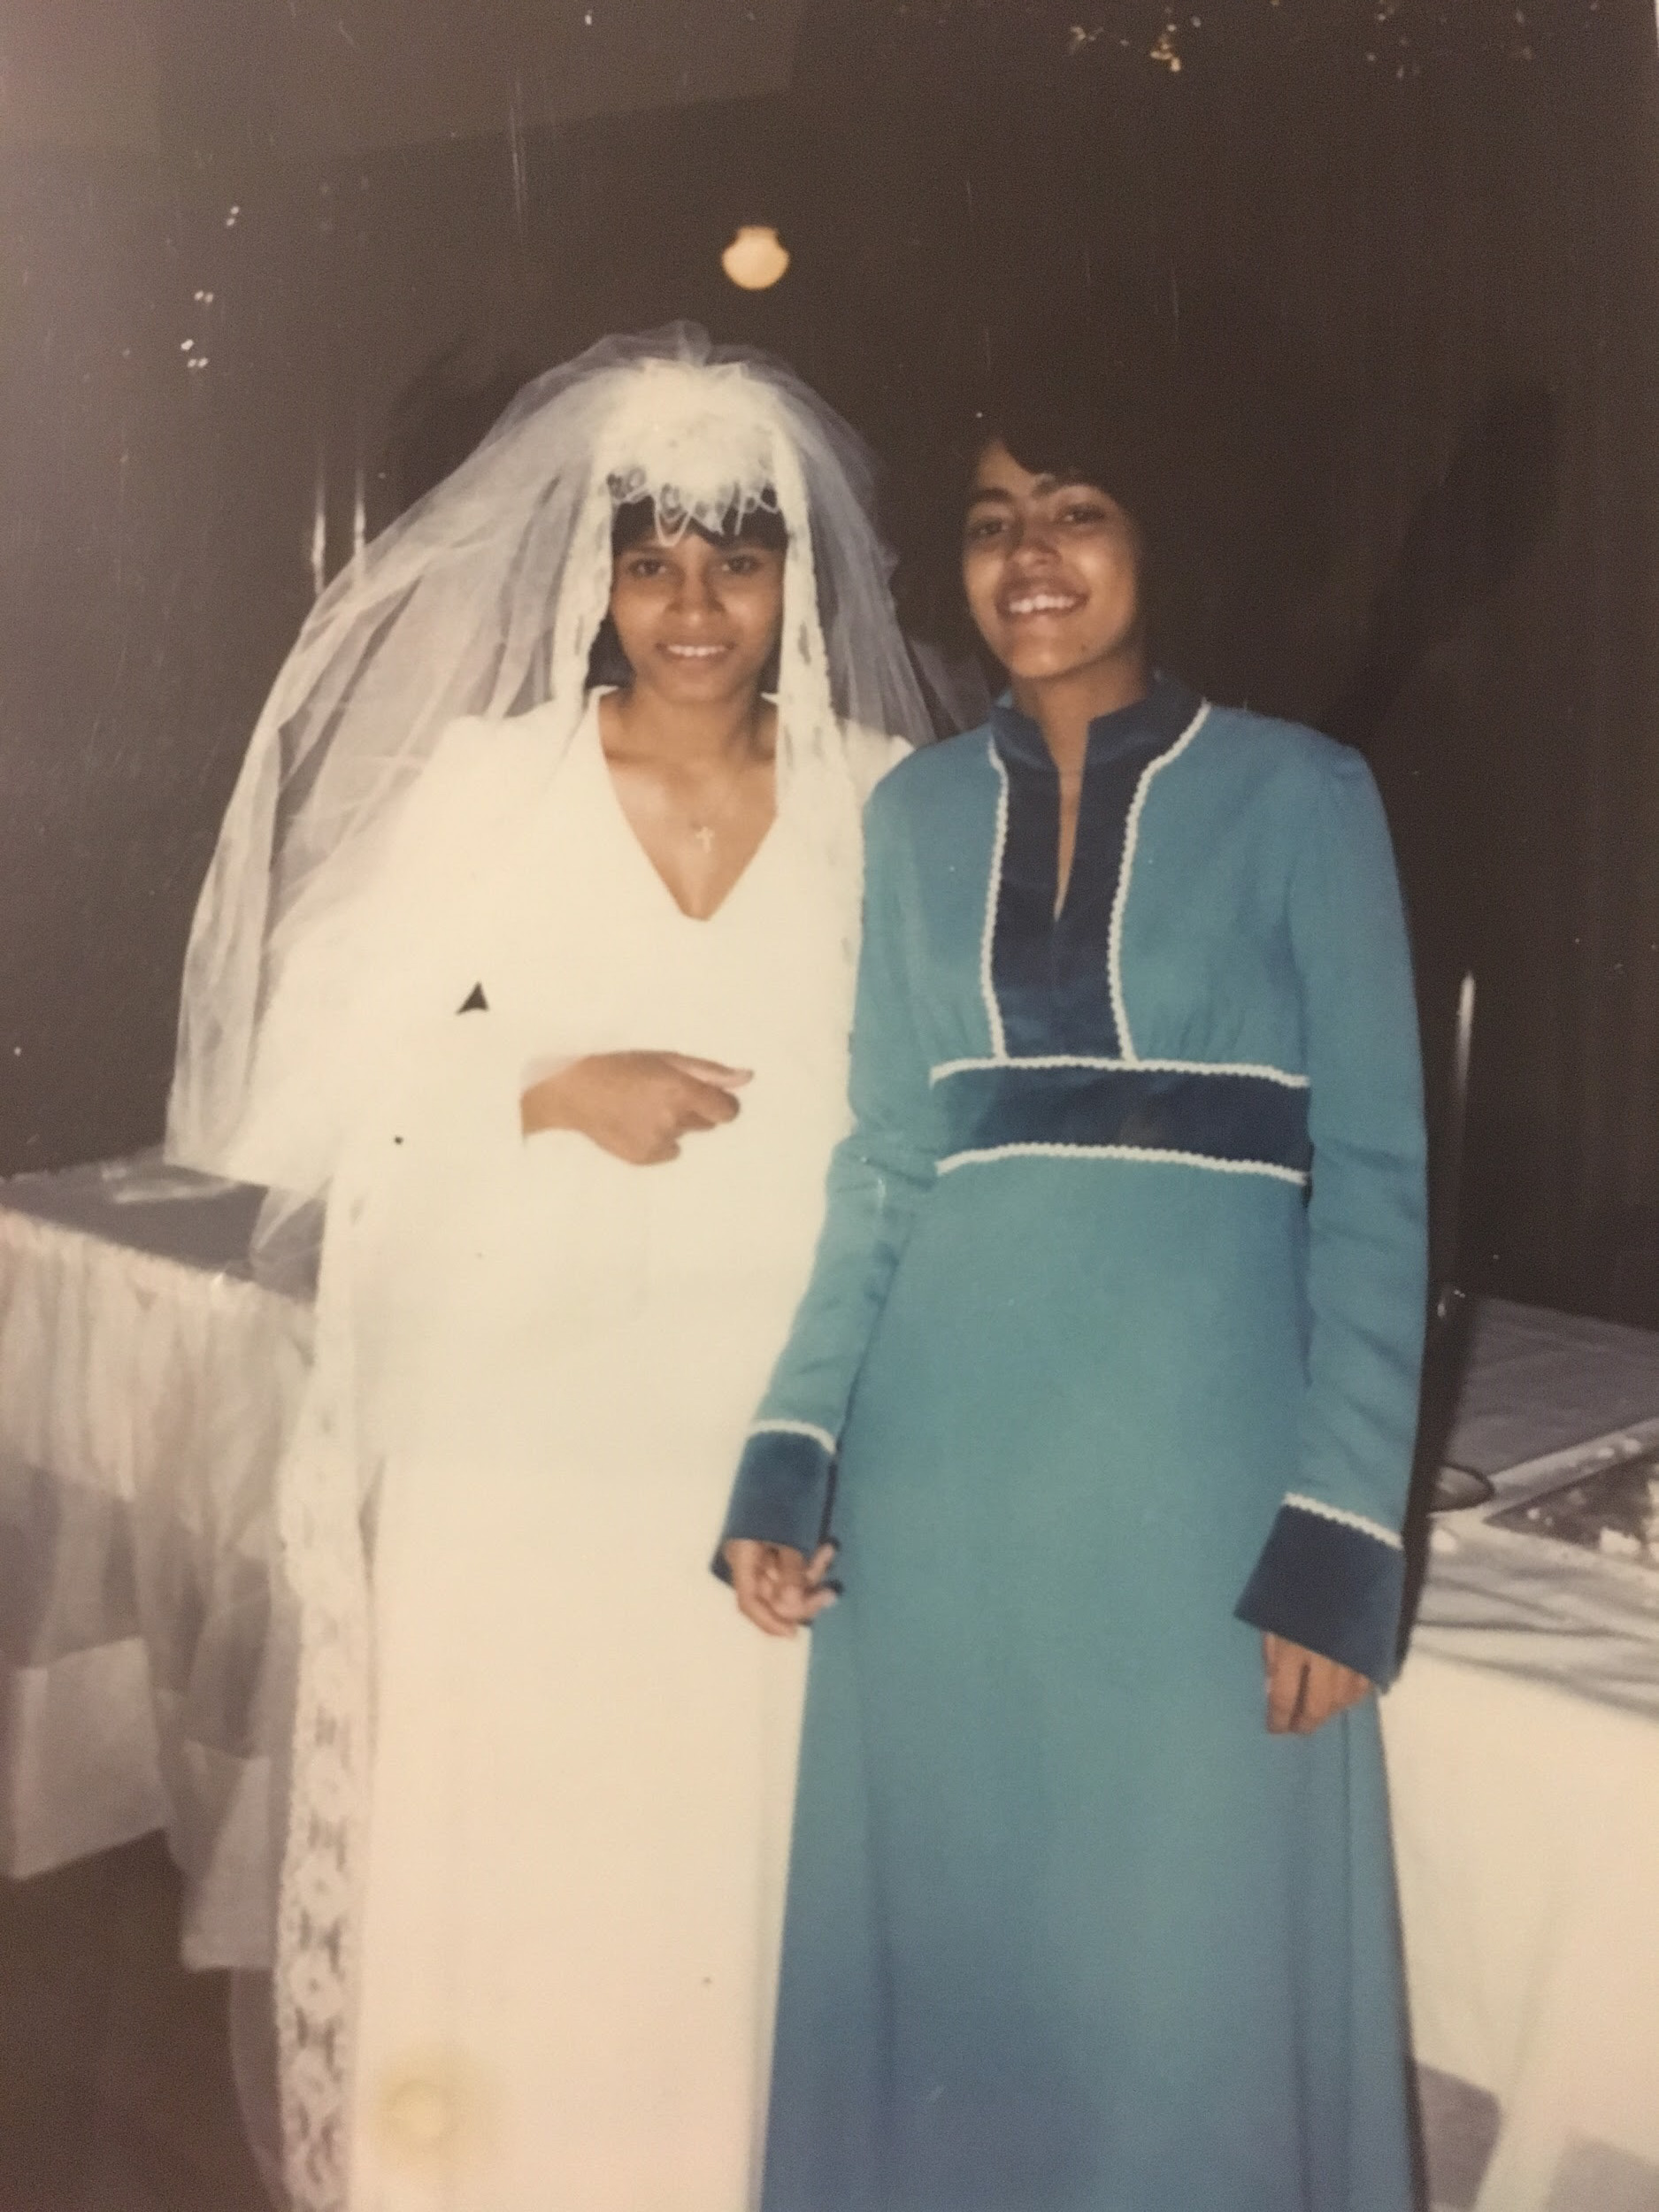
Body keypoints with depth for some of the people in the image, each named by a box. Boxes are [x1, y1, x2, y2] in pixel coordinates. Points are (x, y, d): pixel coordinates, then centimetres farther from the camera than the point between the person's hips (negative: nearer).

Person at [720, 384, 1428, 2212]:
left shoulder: (1297, 796, -1)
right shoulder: (915, 811, 9)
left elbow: (1374, 1178, -4)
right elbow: (886, 1162, 10)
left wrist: (1339, 1538, -11)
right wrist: (790, 1454, 0)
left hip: (1201, 1444, -3)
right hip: (944, 1453, 3)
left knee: (1193, 1960, 7)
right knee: (938, 1939, 14)